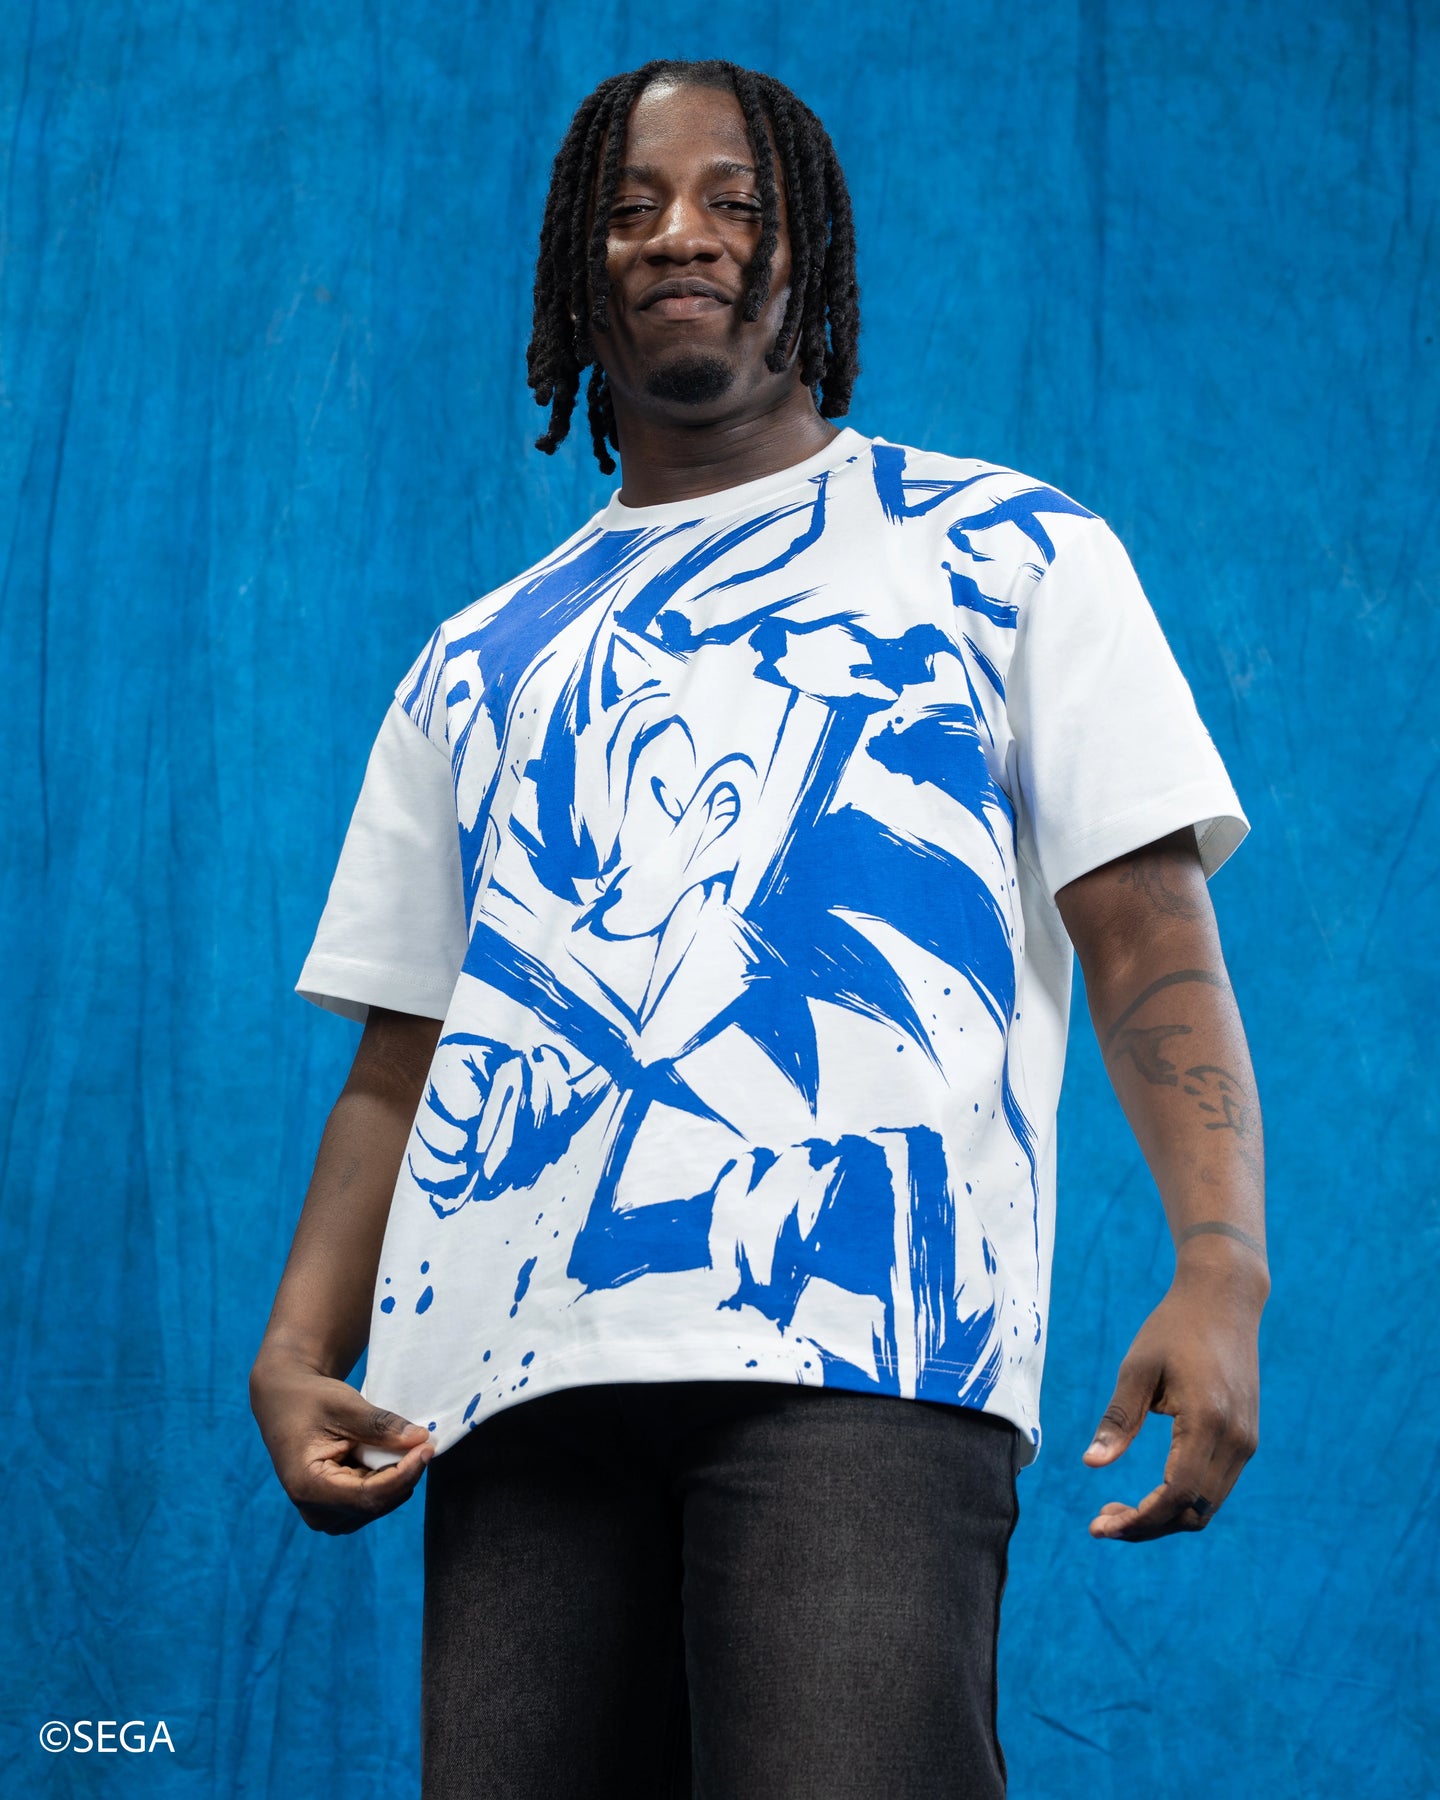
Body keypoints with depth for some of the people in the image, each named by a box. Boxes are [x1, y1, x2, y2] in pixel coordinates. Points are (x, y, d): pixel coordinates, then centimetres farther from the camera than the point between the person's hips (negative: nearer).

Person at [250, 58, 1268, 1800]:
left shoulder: (1012, 552, 17)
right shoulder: (477, 662, 28)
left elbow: (1148, 937, 6)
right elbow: (395, 1068, 23)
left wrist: (1221, 1262, -10)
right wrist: (296, 1351, 6)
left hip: (859, 1336, -4)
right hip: (517, 1363, 4)